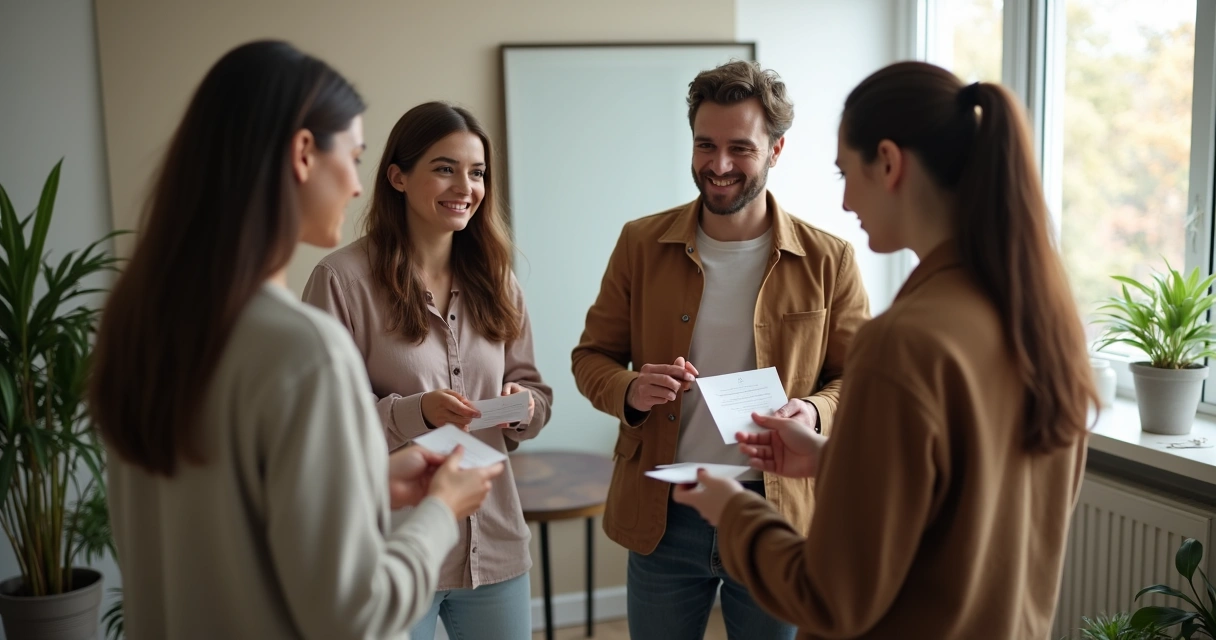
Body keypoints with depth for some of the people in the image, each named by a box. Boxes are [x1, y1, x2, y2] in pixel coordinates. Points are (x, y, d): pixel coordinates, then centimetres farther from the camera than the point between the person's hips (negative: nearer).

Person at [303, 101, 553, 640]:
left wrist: (522, 407, -10)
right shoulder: (343, 278, -11)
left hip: (495, 546, 5)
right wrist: (414, 412, -24)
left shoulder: (494, 279, 8)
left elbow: (534, 391, 12)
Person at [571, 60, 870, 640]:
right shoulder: (641, 244, -1)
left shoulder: (828, 261, -4)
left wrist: (815, 412, -20)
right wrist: (631, 391, -17)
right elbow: (592, 355, 6)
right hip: (660, 514, 1)